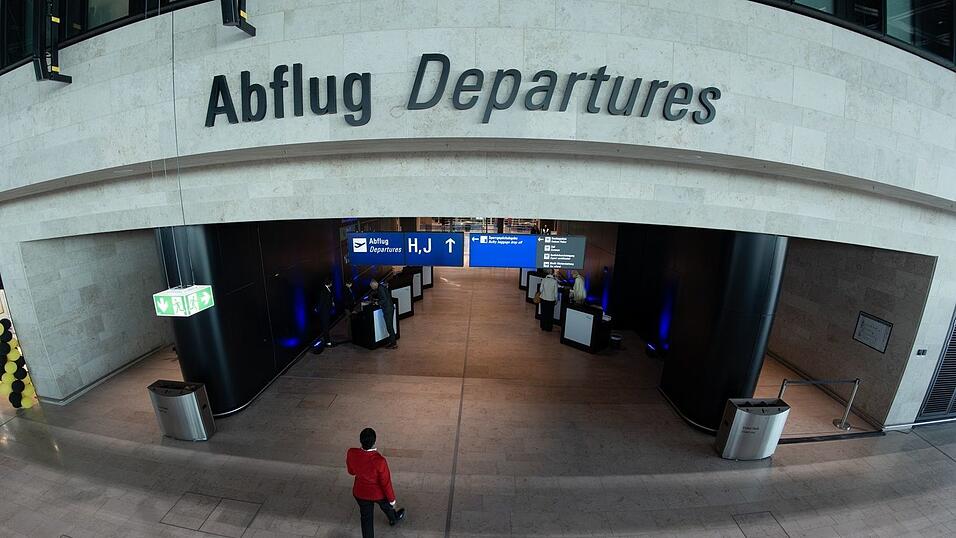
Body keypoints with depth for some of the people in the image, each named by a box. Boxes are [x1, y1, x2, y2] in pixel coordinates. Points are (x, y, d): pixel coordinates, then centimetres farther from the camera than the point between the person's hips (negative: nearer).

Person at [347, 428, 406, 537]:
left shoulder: (351, 453, -28)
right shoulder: (379, 461, -39)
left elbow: (351, 471, -5)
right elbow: (386, 482, -23)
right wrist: (392, 498, -6)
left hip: (360, 493, 2)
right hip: (379, 493, -1)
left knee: (366, 518, 25)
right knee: (387, 506, 32)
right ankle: (393, 519, 62)